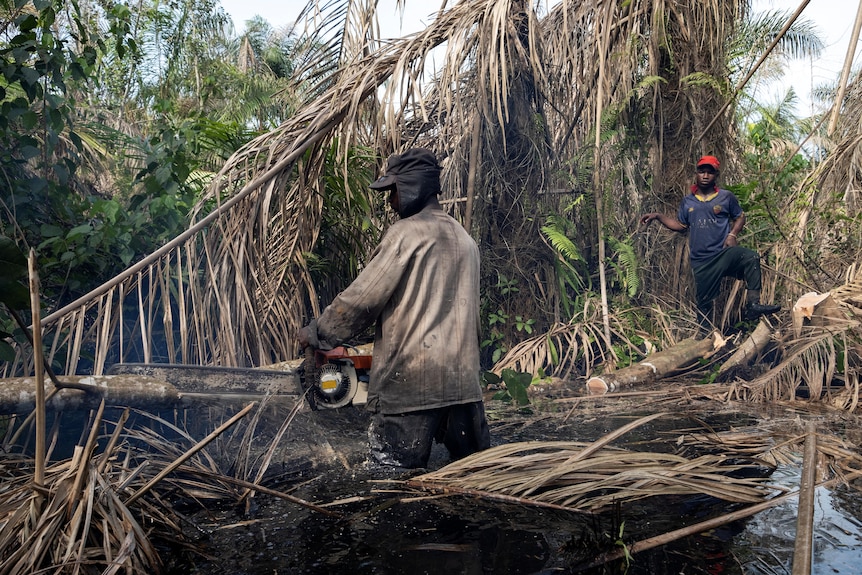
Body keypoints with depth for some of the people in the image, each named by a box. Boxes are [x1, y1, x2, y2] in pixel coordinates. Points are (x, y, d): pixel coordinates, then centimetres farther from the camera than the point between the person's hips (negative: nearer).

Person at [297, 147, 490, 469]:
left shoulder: (406, 232, -7)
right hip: (464, 380, 7)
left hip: (410, 381, -7)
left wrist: (315, 335, 5)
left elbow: (361, 299, -7)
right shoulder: (464, 239, 15)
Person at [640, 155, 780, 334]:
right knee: (703, 300, 7)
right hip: (701, 260, 2)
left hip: (724, 253, -2)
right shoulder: (688, 201, 10)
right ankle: (705, 335, 25)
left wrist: (733, 234, -6)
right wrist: (657, 216, 6)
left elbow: (740, 217, 12)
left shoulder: (726, 197, 4)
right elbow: (680, 225, 16)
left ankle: (753, 306, -32)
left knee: (751, 257, -33)